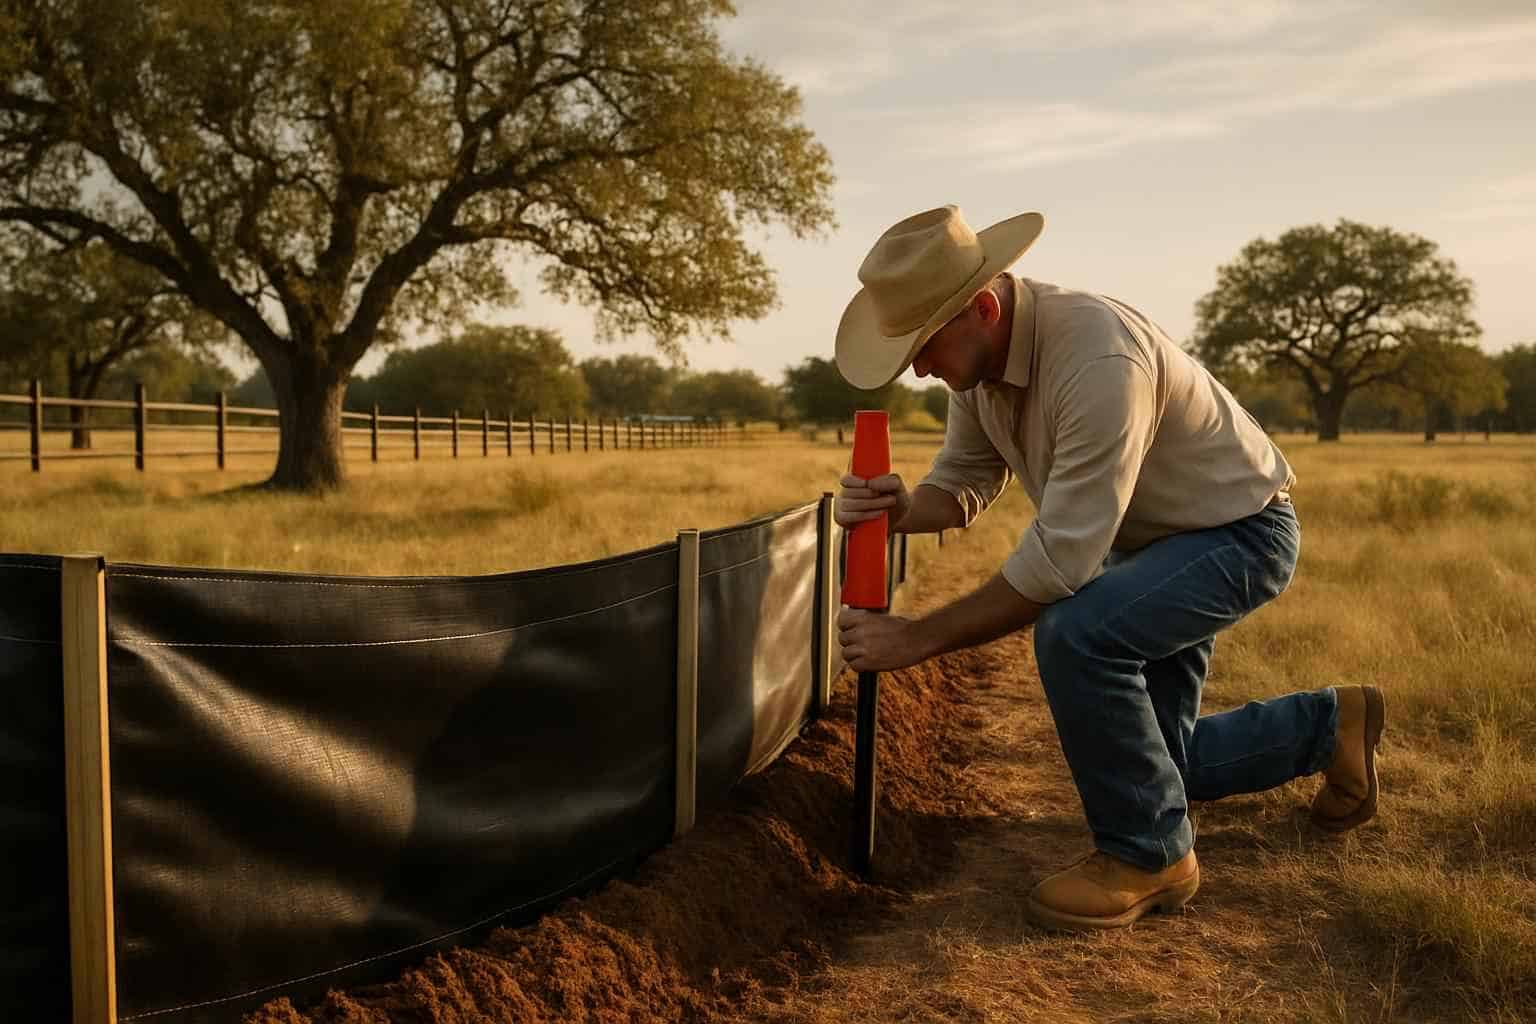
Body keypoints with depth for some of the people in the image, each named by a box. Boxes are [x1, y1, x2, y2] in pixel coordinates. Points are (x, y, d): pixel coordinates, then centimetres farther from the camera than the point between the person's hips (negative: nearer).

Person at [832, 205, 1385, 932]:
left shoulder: (1099, 359, -38)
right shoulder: (979, 353, -11)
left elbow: (1059, 560, -38)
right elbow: (964, 481, 0)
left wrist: (917, 638, -32)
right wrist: (902, 508, -23)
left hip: (1238, 532, -9)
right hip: (1146, 543, 9)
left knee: (1073, 633, -35)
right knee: (1148, 759, 13)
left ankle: (1148, 852, -12)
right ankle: (1329, 726, 35)